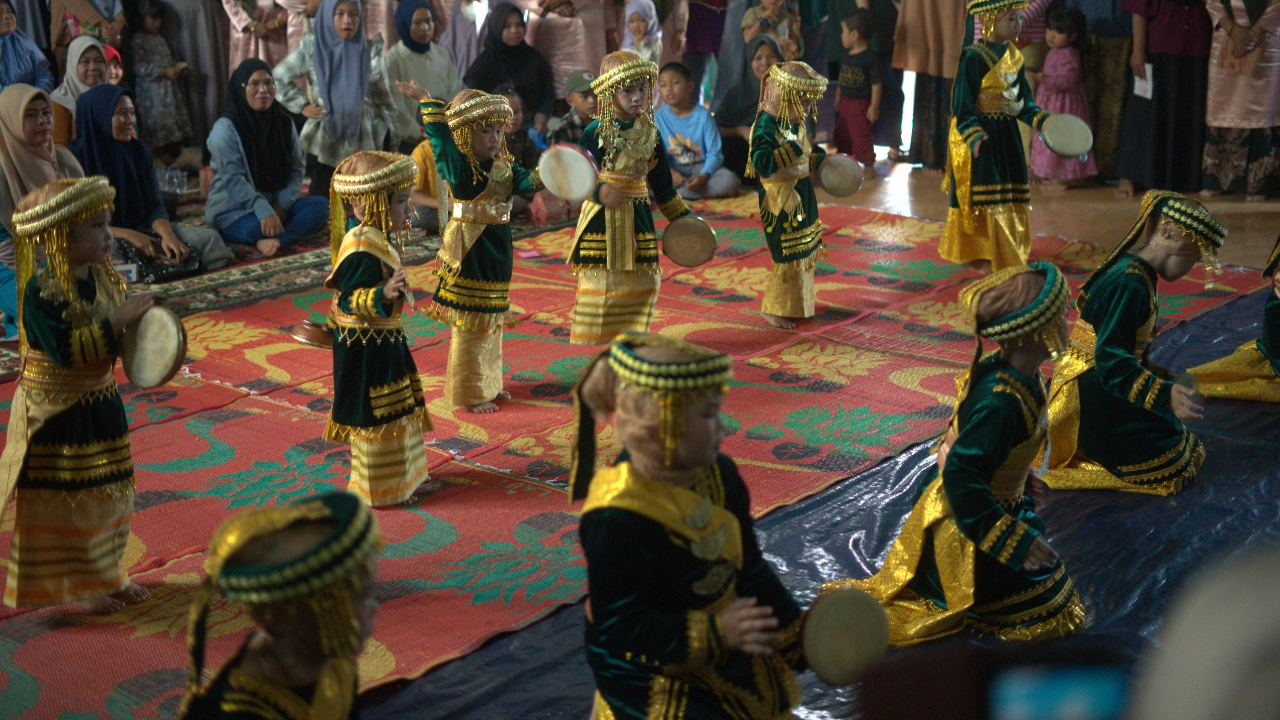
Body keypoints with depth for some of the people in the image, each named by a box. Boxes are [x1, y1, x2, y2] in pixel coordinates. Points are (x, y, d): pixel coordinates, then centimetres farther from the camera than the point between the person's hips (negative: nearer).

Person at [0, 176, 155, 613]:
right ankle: (78, 587, 18)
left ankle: (108, 574, 31)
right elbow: (66, 349, -31)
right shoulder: (40, 291, -21)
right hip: (56, 416, -7)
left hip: (100, 407, 8)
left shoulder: (104, 277, 2)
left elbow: (114, 341, 15)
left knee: (108, 495, 16)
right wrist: (118, 321, -31)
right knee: (66, 503, 4)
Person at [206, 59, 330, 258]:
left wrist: (283, 205, -11)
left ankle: (278, 240, -36)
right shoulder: (225, 128, -12)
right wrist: (264, 211, -32)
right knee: (257, 227, -40)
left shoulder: (284, 122, 5)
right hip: (232, 210, -6)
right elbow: (233, 179, -20)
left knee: (321, 205, -19)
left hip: (276, 203, 6)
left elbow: (297, 169, 5)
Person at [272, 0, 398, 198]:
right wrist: (302, 106, 1)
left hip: (364, 146, 1)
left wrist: (392, 140, 7)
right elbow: (277, 78, 10)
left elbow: (383, 98, 9)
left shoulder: (370, 51, 5)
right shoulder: (311, 48, 1)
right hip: (324, 148, -1)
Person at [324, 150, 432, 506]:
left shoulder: (382, 238, 7)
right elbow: (350, 300, -28)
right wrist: (383, 294, -42)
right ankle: (376, 490, 13)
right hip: (366, 347, -11)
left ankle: (404, 471, 38)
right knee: (375, 416, 0)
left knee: (399, 408, 22)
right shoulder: (361, 248, -25)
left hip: (386, 339, 11)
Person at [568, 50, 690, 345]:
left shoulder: (650, 133, 6)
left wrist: (683, 217, 15)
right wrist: (599, 191, -30)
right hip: (601, 220, -4)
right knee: (599, 286, -4)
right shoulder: (596, 132, -7)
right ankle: (590, 345, 7)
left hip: (638, 219, 4)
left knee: (641, 283, 5)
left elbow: (662, 187, 15)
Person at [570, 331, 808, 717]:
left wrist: (798, 635, 4)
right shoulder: (617, 521, -31)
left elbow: (750, 569, 4)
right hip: (650, 675, -8)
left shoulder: (719, 476, -7)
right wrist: (714, 634, -33)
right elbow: (618, 624, -29)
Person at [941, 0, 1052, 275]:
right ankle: (985, 259, 7)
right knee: (983, 199, -2)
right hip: (981, 137, -7)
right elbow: (962, 105, -16)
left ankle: (1010, 254, 24)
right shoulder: (974, 57, -15)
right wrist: (974, 136, -28)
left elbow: (1024, 102, 12)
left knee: (1011, 199, 12)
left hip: (1007, 136, 7)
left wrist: (1043, 120, -3)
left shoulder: (1014, 56, 7)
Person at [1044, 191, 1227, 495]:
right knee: (1169, 463, -9)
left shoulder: (1136, 274, 10)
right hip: (1092, 398, -11)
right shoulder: (1131, 284, -23)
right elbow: (1112, 360, -30)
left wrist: (1164, 380, 29)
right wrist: (1165, 394, -39)